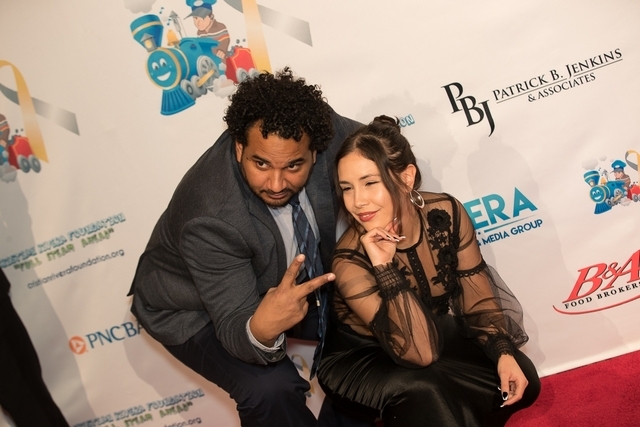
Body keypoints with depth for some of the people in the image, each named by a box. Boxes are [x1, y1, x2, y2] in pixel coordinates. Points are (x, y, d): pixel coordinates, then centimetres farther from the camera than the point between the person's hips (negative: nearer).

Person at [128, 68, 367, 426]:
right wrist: (262, 329, -56)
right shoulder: (209, 219, -38)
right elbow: (235, 327, -34)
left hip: (282, 281, 6)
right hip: (195, 309, -5)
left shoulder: (318, 129, -27)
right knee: (272, 388, -28)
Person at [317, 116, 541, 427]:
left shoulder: (446, 213, -19)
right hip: (360, 360, -5)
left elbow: (478, 299, -7)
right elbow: (420, 352, -35)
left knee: (517, 382, -13)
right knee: (421, 391, -35)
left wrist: (504, 353, -22)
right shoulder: (350, 261, -31)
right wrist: (384, 266, -42)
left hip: (434, 332, 5)